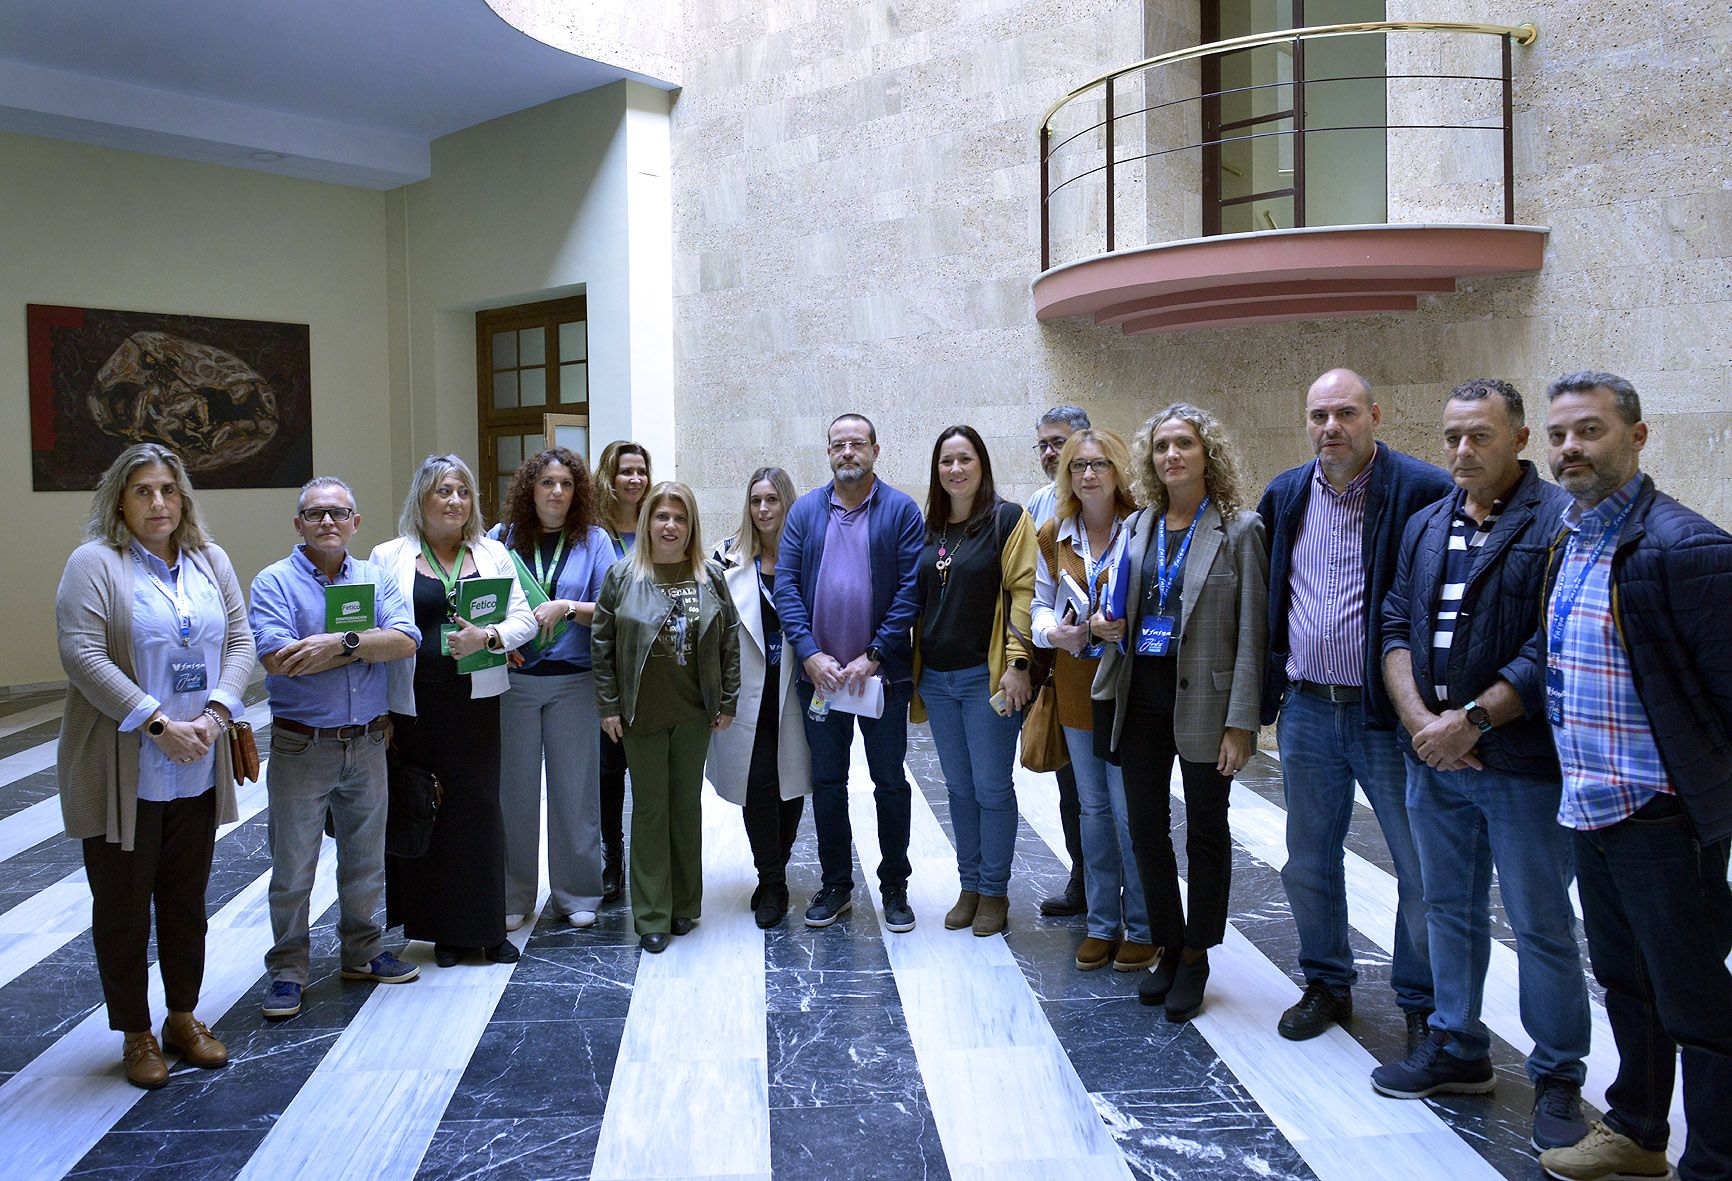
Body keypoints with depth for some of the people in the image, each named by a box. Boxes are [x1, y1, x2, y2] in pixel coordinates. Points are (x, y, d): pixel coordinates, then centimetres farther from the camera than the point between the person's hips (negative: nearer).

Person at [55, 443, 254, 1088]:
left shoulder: (211, 561, 9)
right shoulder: (94, 563, -7)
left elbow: (240, 641, 6)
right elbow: (82, 655, -16)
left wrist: (215, 712, -10)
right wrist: (158, 725, -21)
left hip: (198, 770, 5)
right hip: (122, 773, -4)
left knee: (187, 899, 15)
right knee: (123, 904, 8)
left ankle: (183, 1017, 30)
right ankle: (136, 1033, 22)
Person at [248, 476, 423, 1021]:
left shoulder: (376, 579, 5)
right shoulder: (274, 583, -6)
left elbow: (405, 641, -11)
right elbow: (278, 659, -22)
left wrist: (341, 642, -24)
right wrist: (368, 646, -15)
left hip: (368, 744, 4)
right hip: (301, 746, -3)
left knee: (365, 858, 16)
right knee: (293, 867, 5)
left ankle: (362, 951, 33)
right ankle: (287, 969, 20)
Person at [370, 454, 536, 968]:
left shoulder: (493, 553, 11)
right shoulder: (389, 557, 5)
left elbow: (523, 619, 6)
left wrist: (488, 637, -15)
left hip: (476, 702, 1)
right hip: (415, 705, -1)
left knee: (480, 808, 2)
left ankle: (487, 928, 15)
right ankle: (444, 930, 18)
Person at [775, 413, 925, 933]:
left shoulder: (901, 510, -4)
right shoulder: (804, 511, 4)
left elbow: (911, 588, -9)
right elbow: (786, 584, -1)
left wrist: (873, 656, -15)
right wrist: (810, 655, -12)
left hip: (882, 672, -2)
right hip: (818, 671, 3)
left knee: (891, 783, 9)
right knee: (826, 783, 12)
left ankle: (895, 888, 23)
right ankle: (835, 886, 26)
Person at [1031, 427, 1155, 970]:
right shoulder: (1053, 535, 7)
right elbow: (1041, 602, 13)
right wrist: (1053, 631, -8)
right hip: (1077, 685, 5)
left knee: (1130, 811, -1)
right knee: (1093, 807, 13)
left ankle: (1142, 928, 16)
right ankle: (1102, 923, 25)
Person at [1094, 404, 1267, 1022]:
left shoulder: (1239, 529, -6)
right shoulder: (1136, 527, 8)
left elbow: (1251, 632, -9)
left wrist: (1241, 722, -14)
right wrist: (1108, 624, -4)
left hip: (1204, 701, -4)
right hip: (1141, 697, 5)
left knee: (1206, 831, 9)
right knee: (1145, 826, 10)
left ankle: (1195, 956, 24)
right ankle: (1167, 948, 27)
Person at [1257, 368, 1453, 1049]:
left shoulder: (1424, 491, -10)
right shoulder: (1285, 495, 7)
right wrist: (1272, 691, 12)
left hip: (1390, 714, -4)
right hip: (1307, 711, 5)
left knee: (1422, 870, 6)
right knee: (1308, 862, 15)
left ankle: (1423, 1004, 25)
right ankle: (1326, 984, 34)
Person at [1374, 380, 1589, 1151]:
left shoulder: (1559, 522, -9)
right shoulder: (1426, 525, 12)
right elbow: (1396, 626, 8)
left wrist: (1471, 720, -17)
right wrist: (1418, 719, -6)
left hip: (1521, 762, -6)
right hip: (1433, 759, 6)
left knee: (1541, 926, 4)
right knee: (1448, 907, 16)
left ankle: (1558, 1078, 21)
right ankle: (1457, 1050, 31)